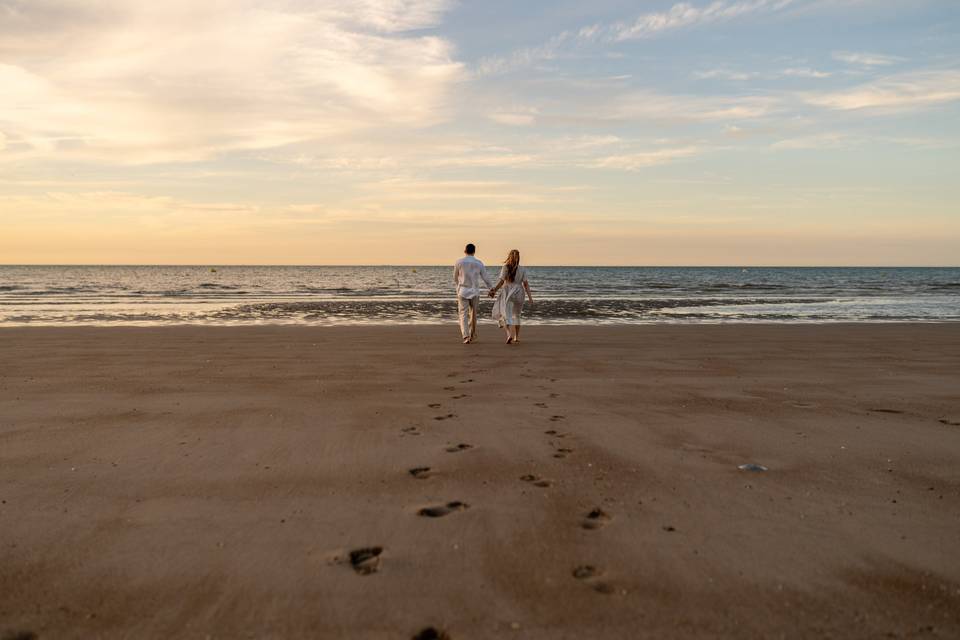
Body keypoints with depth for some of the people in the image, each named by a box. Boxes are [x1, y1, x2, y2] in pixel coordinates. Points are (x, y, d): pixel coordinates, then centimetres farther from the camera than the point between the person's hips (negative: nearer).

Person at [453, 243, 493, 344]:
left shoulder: (459, 262, -2)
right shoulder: (479, 263, 0)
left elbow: (455, 278, 11)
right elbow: (486, 278, 4)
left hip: (462, 291, -1)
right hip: (474, 291, 1)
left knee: (463, 315, 0)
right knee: (473, 313, 19)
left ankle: (466, 336, -15)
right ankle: (472, 334, 27)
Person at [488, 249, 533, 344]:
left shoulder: (505, 267, -5)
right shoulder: (522, 269, 2)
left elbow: (501, 282, -10)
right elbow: (526, 284, -3)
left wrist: (494, 291, 1)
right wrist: (530, 297, -3)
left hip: (507, 293, -3)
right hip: (518, 293, 3)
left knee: (507, 315, -1)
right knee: (516, 315, 20)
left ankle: (510, 334, -24)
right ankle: (517, 337, 24)